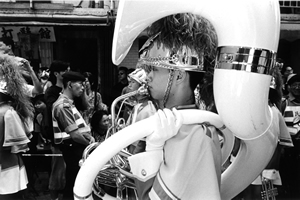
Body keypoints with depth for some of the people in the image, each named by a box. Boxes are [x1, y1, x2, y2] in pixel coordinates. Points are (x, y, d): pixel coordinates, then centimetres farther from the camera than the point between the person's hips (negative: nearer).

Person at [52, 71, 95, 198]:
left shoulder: (68, 103, 13)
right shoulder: (63, 105, -20)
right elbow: (74, 134, -24)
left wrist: (89, 137, 0)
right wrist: (90, 144, -9)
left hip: (77, 148, 10)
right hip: (73, 149, -10)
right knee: (74, 183, 5)